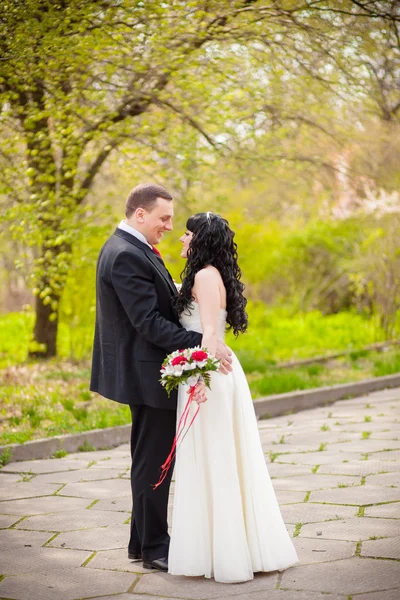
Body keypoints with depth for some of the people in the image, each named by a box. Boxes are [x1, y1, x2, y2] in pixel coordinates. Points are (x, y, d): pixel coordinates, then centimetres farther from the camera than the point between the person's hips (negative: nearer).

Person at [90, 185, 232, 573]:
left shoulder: (127, 248, 13)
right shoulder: (127, 256, -20)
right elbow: (149, 323, -25)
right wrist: (201, 344, -26)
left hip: (145, 371, 11)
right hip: (148, 373, -11)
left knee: (150, 461, 17)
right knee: (153, 462, 0)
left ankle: (143, 541, 28)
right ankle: (153, 548, 12)